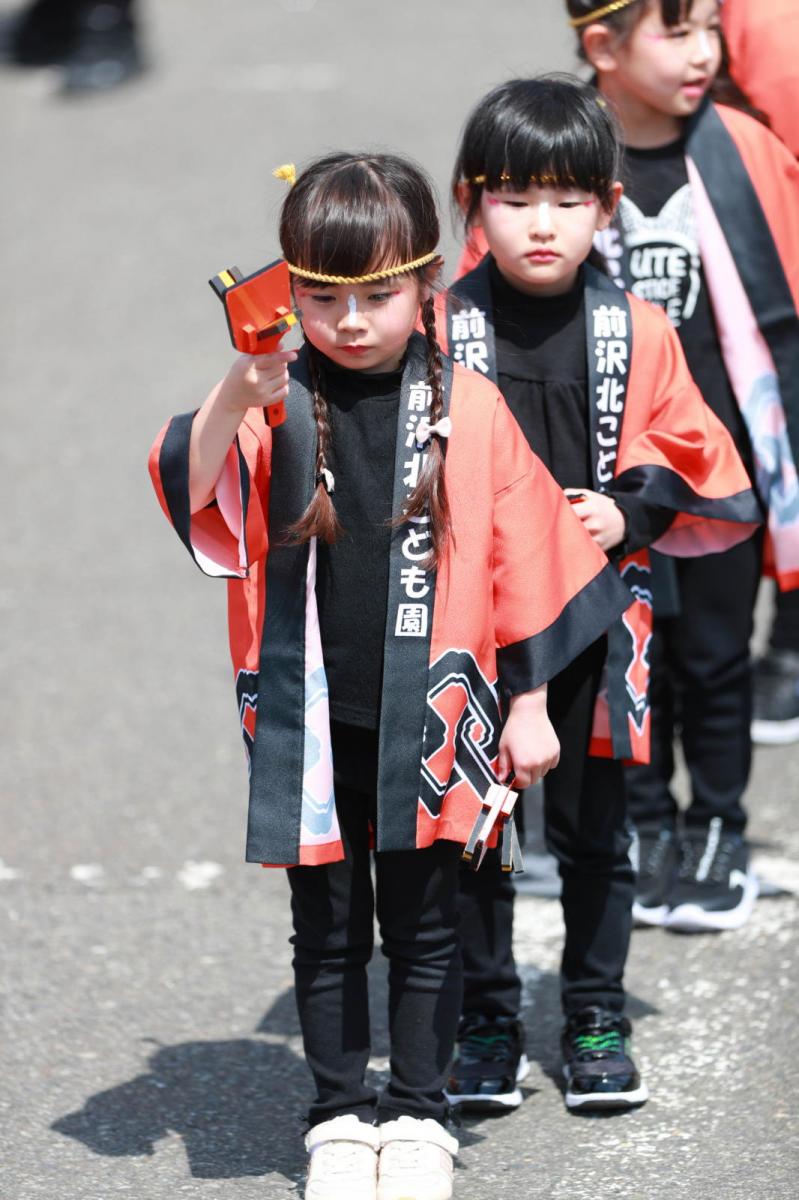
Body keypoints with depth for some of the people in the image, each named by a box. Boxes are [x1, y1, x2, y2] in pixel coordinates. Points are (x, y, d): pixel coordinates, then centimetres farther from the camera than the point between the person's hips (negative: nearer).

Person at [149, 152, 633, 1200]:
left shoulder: (467, 408, -3)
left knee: (422, 921, 10)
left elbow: (523, 558, 4)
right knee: (327, 926, 11)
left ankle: (418, 1114, 23)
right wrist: (237, 396, -40)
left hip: (428, 715, 0)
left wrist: (527, 703, 5)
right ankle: (340, 1113, 24)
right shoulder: (275, 404, -5)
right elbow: (190, 494, -22)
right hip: (307, 716, 0)